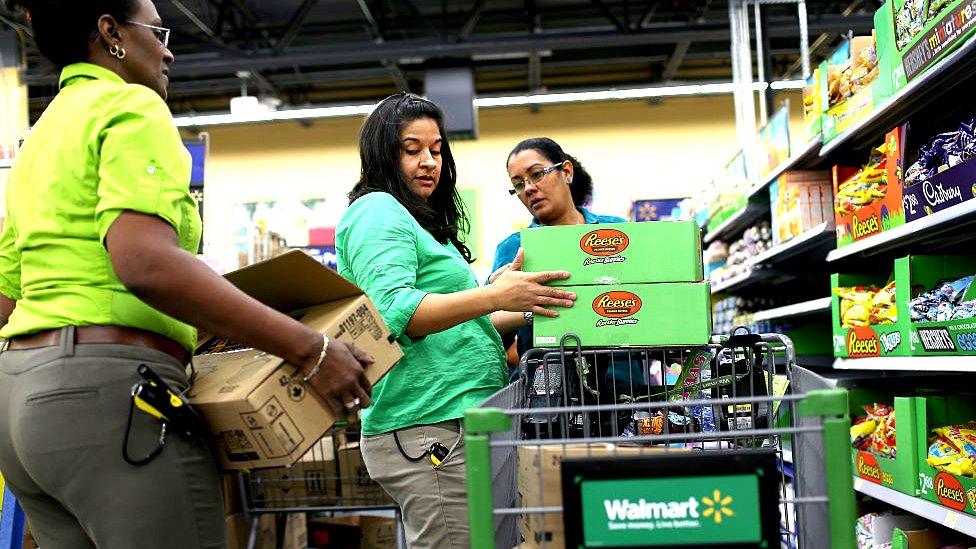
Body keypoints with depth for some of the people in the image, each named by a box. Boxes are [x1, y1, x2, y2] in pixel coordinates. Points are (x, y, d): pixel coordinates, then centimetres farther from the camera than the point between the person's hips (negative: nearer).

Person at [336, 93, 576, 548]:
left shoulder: (420, 222, 24)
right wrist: (494, 295, -25)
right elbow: (393, 313, -22)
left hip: (459, 421, 10)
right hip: (426, 426, -10)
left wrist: (528, 312, 15)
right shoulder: (377, 212, -6)